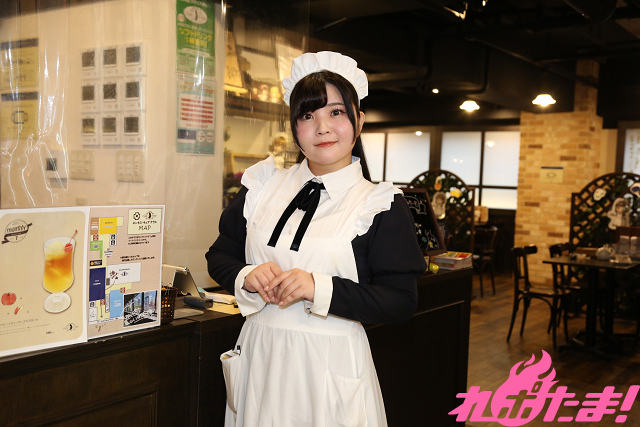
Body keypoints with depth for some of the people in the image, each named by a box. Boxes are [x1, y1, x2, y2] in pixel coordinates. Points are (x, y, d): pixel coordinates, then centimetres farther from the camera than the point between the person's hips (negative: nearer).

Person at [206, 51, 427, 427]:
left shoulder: (381, 204, -7)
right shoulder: (263, 186, 5)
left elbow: (400, 301, -12)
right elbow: (220, 255, 10)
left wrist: (319, 288, -22)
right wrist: (248, 277, -12)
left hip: (330, 364, -3)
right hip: (259, 354, 4)